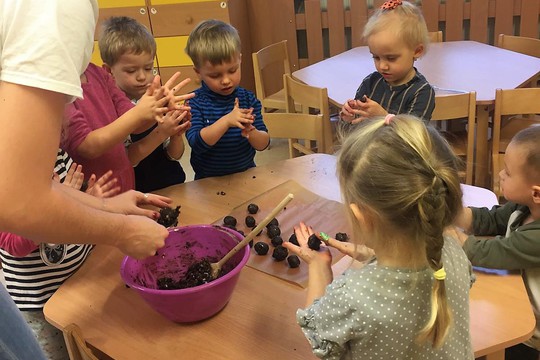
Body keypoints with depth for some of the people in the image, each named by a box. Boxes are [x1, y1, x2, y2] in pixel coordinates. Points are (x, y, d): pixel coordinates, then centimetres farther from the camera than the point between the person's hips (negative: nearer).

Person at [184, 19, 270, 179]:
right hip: (208, 182, -2)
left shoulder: (248, 99, 0)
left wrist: (251, 132, -20)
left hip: (246, 175, 2)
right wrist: (226, 121, -28)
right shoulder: (195, 103, -7)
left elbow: (263, 144, 0)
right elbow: (196, 143, -18)